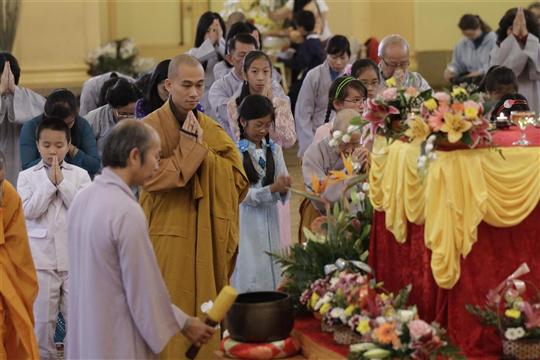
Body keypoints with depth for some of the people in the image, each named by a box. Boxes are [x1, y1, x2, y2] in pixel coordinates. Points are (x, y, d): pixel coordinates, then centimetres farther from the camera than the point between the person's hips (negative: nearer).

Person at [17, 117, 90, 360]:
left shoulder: (80, 175, 4)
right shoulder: (27, 177, 3)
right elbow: (29, 211, -10)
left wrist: (62, 182, -10)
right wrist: (50, 183, -11)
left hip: (74, 257, 0)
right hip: (41, 259, 0)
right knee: (42, 318, 7)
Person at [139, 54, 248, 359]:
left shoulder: (213, 130, 10)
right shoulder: (151, 127, -5)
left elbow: (239, 181, 3)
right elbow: (152, 177, -19)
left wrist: (204, 149, -7)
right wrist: (190, 146, -14)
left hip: (209, 239, 4)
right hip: (168, 239, -4)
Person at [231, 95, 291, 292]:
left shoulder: (274, 150, 9)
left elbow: (282, 193, 6)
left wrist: (284, 188, -18)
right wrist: (272, 188, -22)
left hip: (269, 222, 5)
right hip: (246, 224, -5)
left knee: (271, 274, 5)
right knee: (249, 278, -5)